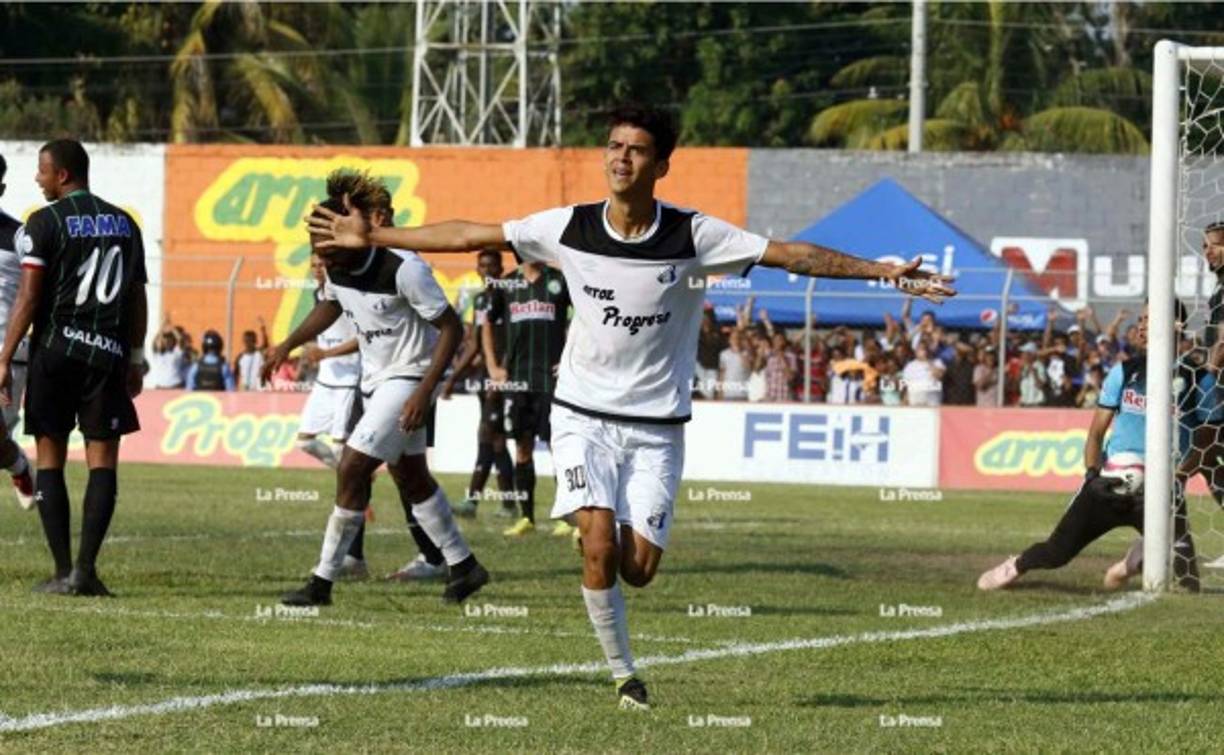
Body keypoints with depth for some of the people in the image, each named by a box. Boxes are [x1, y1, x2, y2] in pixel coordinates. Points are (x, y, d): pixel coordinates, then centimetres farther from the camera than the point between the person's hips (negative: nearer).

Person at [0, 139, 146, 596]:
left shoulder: (46, 222, -4)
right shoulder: (124, 223, 11)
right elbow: (137, 299, 13)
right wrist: (135, 361, 20)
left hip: (55, 350, -3)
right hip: (108, 352, 3)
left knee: (50, 459, 5)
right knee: (102, 460, 2)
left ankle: (64, 571, 2)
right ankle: (86, 568, -8)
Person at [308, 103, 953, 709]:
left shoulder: (694, 236, -10)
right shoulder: (568, 228, -5)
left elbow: (794, 255, -10)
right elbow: (470, 236, 4)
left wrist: (885, 272, -17)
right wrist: (374, 237, 5)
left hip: (657, 426, 0)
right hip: (584, 414, 0)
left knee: (638, 568, -6)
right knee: (600, 548, -17)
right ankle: (623, 674, 2)